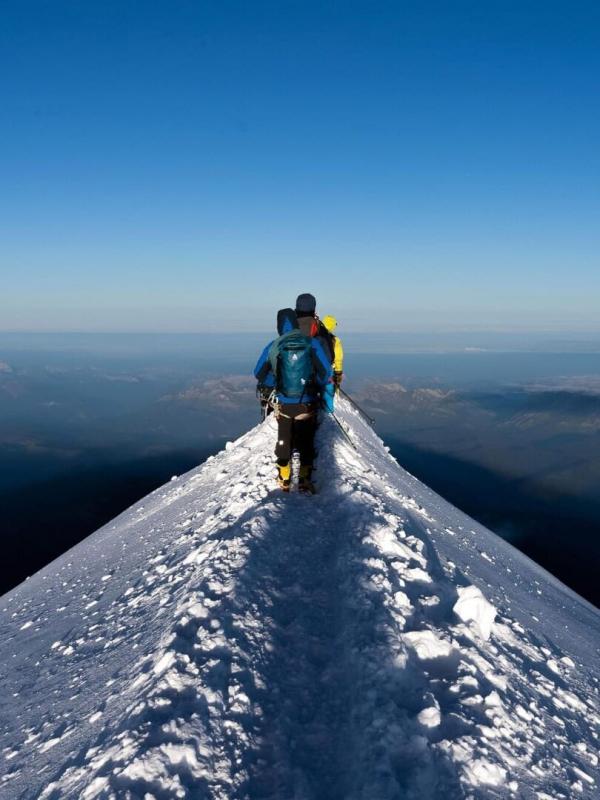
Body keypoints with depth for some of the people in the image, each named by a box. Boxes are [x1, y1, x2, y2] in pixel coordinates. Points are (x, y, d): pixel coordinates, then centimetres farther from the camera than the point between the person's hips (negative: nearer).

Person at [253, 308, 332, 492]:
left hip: (283, 404, 1)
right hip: (307, 405, -1)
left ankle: (284, 480, 25)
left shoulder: (273, 347, -7)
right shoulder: (312, 343, -11)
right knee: (306, 443, 14)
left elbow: (259, 374, 2)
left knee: (284, 442, 18)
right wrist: (317, 388, 8)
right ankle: (304, 481, 16)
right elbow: (326, 373, -10)